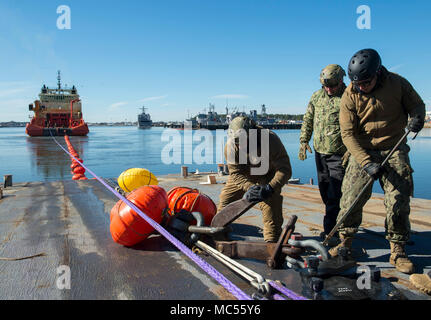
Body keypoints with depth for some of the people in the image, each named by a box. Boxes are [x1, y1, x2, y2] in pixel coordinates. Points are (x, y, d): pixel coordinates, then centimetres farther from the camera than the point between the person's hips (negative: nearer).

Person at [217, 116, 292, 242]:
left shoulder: (271, 140, -37)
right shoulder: (230, 146, -30)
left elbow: (285, 170, -35)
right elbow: (235, 173, -25)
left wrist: (269, 188, -49)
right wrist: (249, 187, -43)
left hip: (267, 174, -2)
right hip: (242, 174, 2)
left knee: (270, 203, -18)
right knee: (225, 200, 2)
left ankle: (272, 241, -4)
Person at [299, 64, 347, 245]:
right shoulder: (317, 96, 9)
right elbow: (308, 119, 16)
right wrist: (304, 140, 8)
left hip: (339, 154, -5)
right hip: (319, 151, 6)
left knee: (334, 194, -8)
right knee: (324, 190, 12)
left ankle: (330, 231, -3)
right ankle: (334, 225, 28)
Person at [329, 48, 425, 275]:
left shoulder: (398, 84, -7)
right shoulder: (350, 95, -10)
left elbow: (417, 104, 10)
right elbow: (348, 134, -11)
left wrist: (417, 118, -16)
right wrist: (366, 162, -20)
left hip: (394, 150, 1)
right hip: (363, 152, 0)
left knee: (398, 201, -3)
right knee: (351, 198, -4)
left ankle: (397, 252, 12)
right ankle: (345, 244, 14)